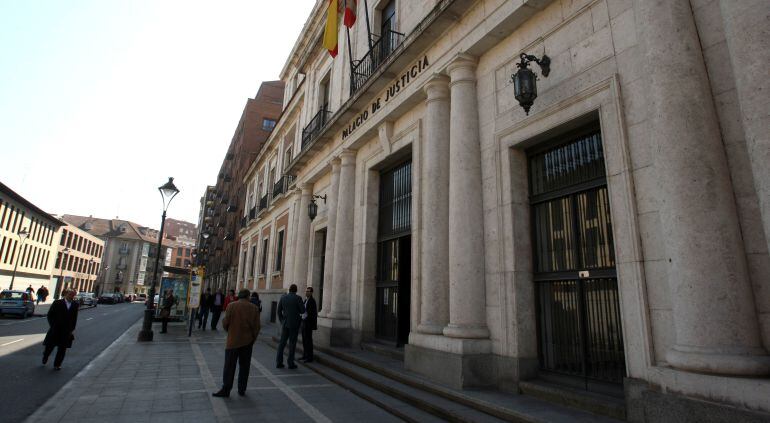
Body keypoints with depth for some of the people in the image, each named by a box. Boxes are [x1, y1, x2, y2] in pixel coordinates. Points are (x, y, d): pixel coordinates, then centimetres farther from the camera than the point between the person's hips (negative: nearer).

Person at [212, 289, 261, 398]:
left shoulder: (231, 306, -7)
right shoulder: (254, 308, -3)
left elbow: (225, 323, -6)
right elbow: (256, 327, -2)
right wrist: (252, 339, 11)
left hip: (233, 341, -2)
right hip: (247, 341, 2)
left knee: (229, 366, 7)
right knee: (244, 366, 11)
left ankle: (226, 390, 9)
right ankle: (242, 390, 17)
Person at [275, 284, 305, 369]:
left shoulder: (283, 297, 1)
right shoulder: (298, 298, -11)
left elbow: (279, 310, 4)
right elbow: (303, 311, -8)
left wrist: (281, 321, 15)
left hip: (285, 323, 4)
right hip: (294, 324, -3)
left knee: (282, 343, 10)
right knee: (292, 343, 3)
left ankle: (279, 362, 9)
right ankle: (291, 363, 6)